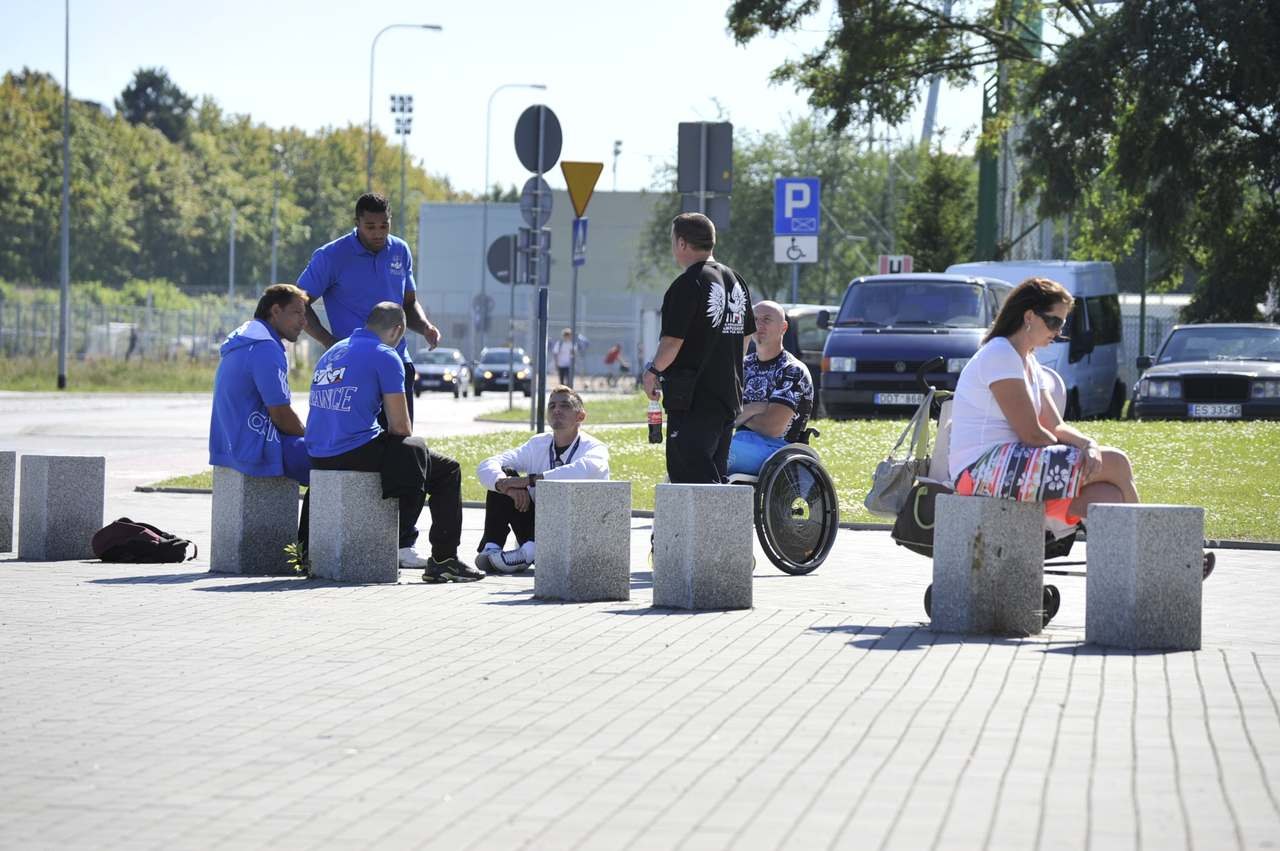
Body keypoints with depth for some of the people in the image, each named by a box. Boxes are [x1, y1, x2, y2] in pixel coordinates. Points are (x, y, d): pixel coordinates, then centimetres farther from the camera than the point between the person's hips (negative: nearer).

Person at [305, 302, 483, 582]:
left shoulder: (332, 353, 18)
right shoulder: (385, 356, -6)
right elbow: (400, 426, -9)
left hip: (320, 458, 8)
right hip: (356, 454, -8)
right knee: (446, 471, 8)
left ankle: (403, 545, 33)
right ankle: (444, 560, 6)